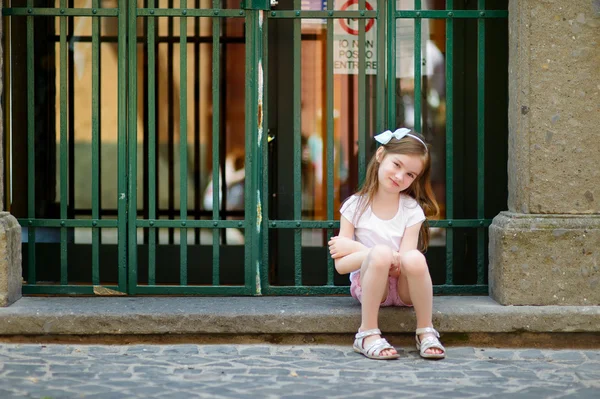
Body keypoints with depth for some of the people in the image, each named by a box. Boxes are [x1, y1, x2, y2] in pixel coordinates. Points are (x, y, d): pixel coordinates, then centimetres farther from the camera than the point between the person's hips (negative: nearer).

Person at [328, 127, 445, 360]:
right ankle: (368, 334, -24)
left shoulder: (412, 210, -1)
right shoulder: (355, 206, -2)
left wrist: (354, 248, -16)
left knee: (415, 259, -34)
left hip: (404, 288, 1)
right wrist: (369, 253, -26)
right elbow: (340, 265, -9)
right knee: (380, 253, -35)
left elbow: (403, 266, -13)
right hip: (367, 285, -1)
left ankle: (425, 332, -16)